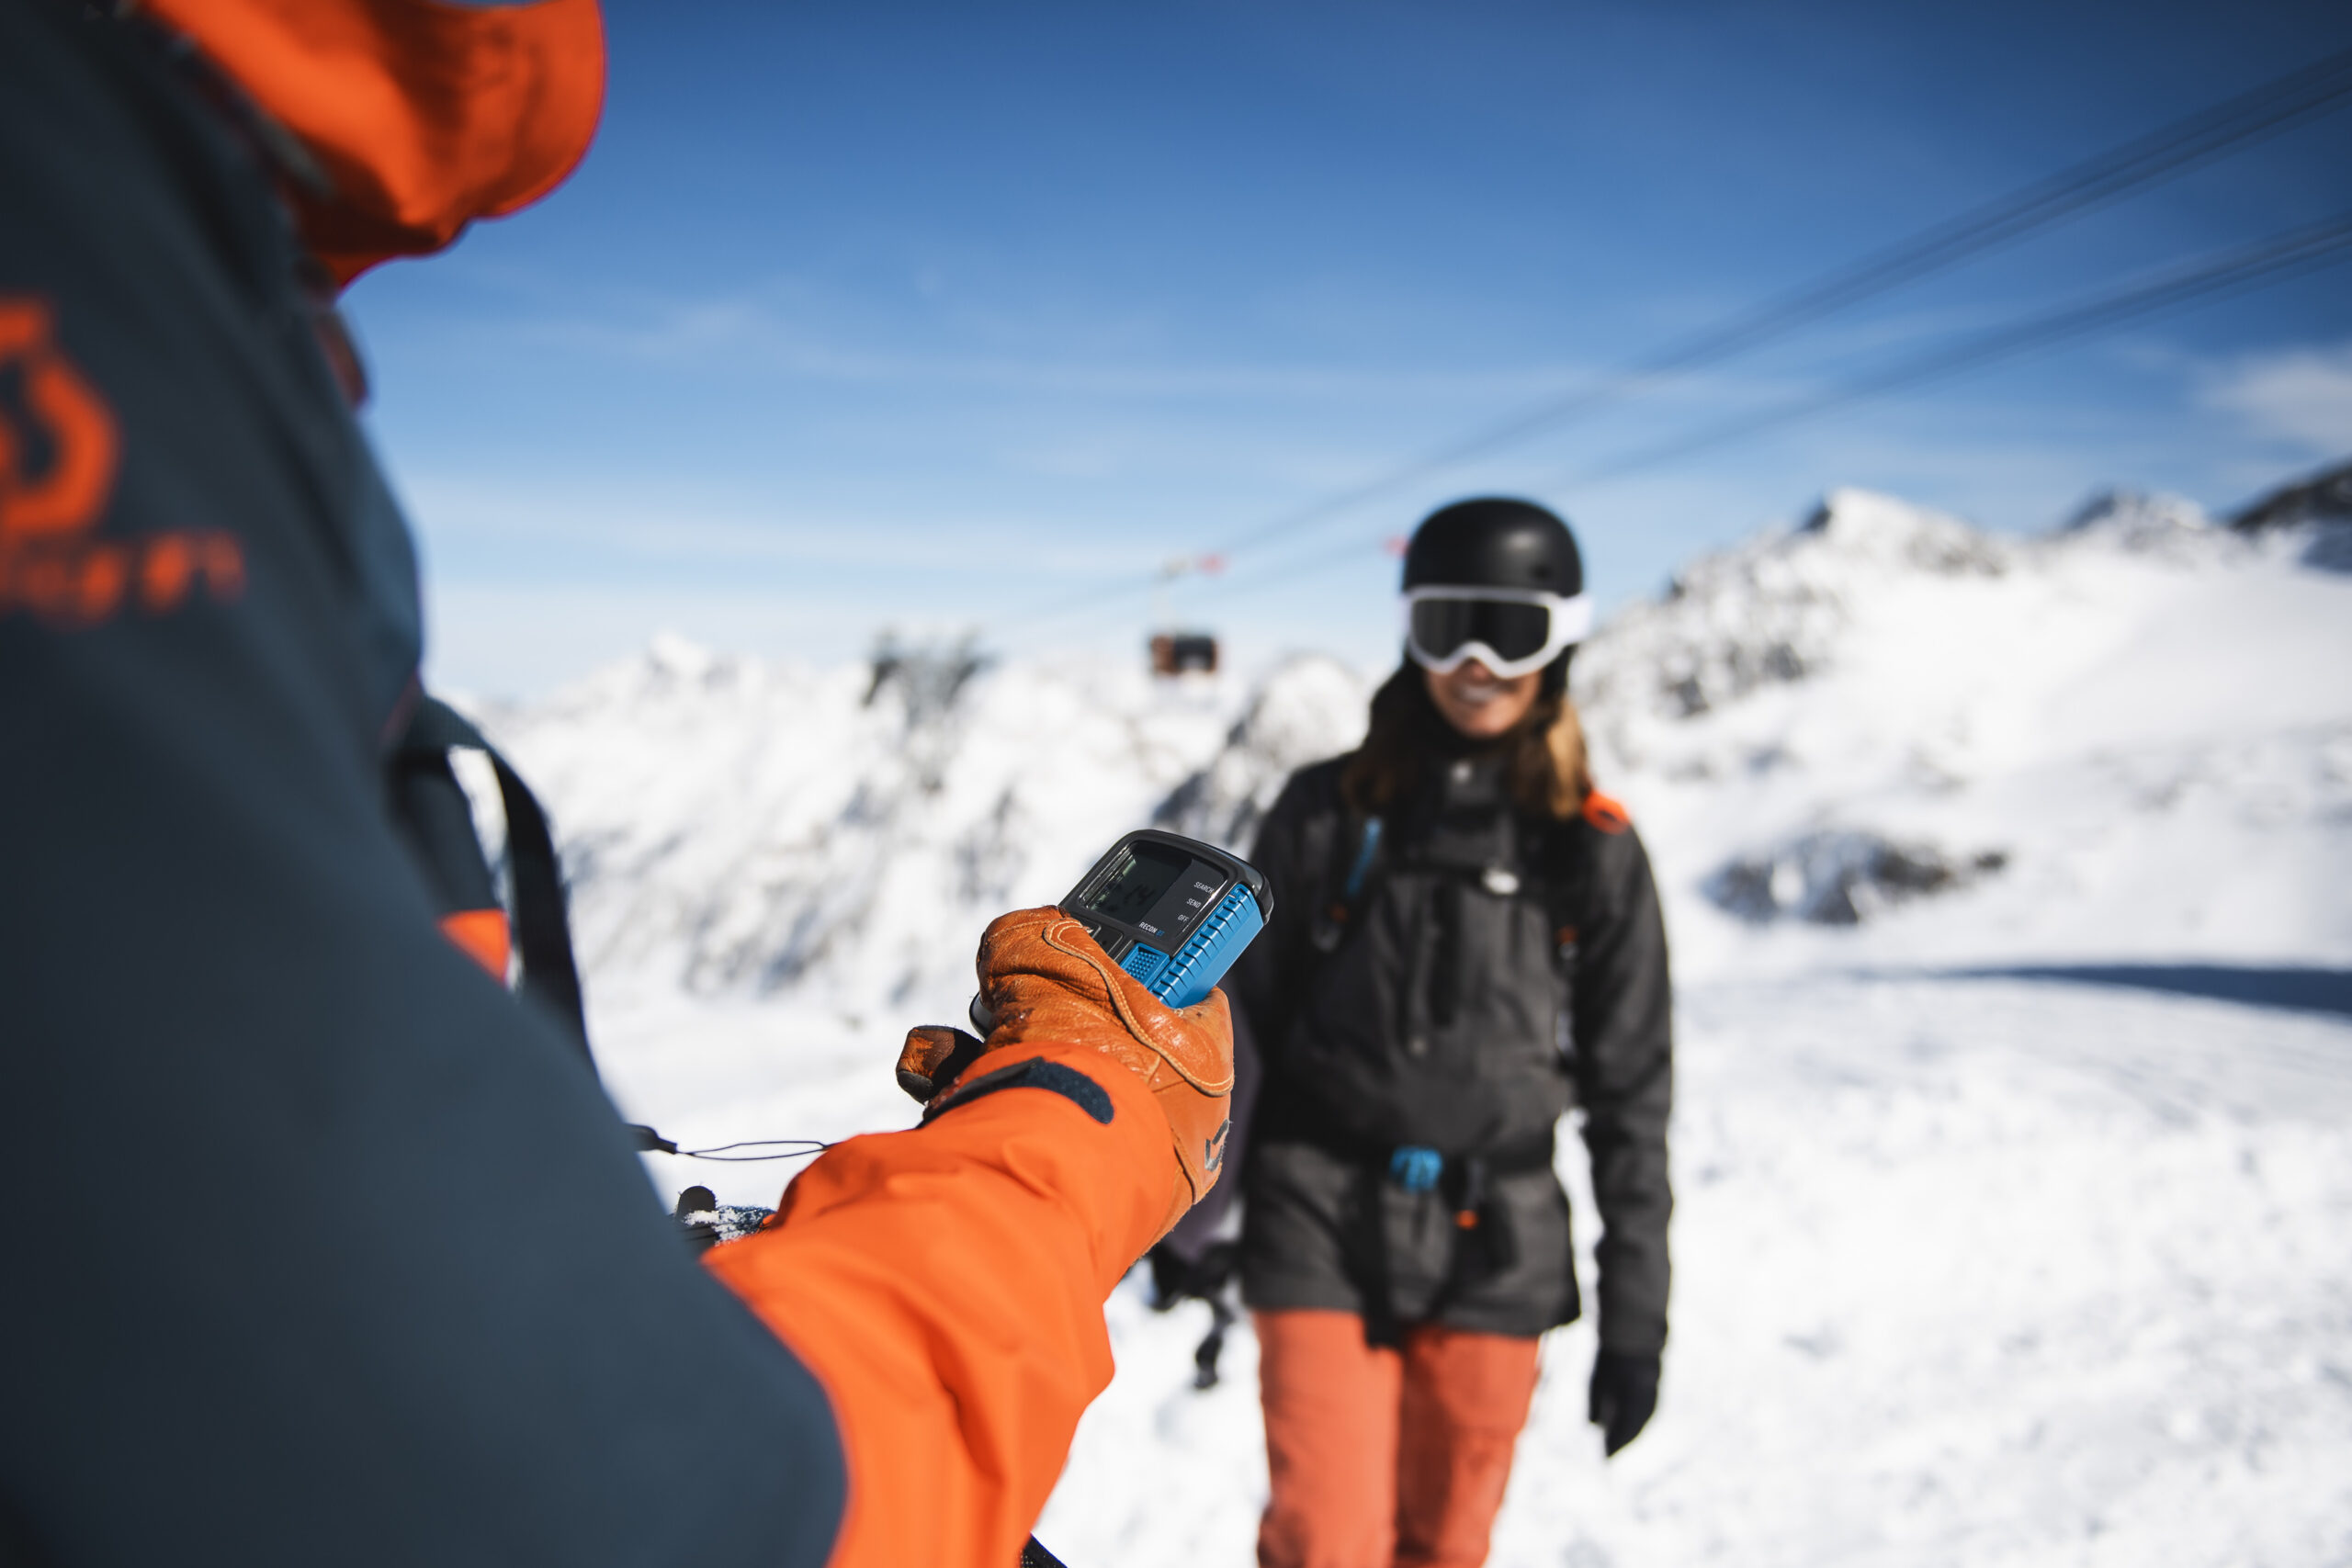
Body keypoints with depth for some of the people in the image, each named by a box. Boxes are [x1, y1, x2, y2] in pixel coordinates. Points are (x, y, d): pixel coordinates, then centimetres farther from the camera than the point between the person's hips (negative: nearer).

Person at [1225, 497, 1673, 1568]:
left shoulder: (1594, 849, 1)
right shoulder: (1330, 812, 0)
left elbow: (1630, 1096, 4)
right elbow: (1240, 1023, 5)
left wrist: (1634, 1321, 3)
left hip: (1496, 1257, 1)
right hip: (1323, 1232, -1)